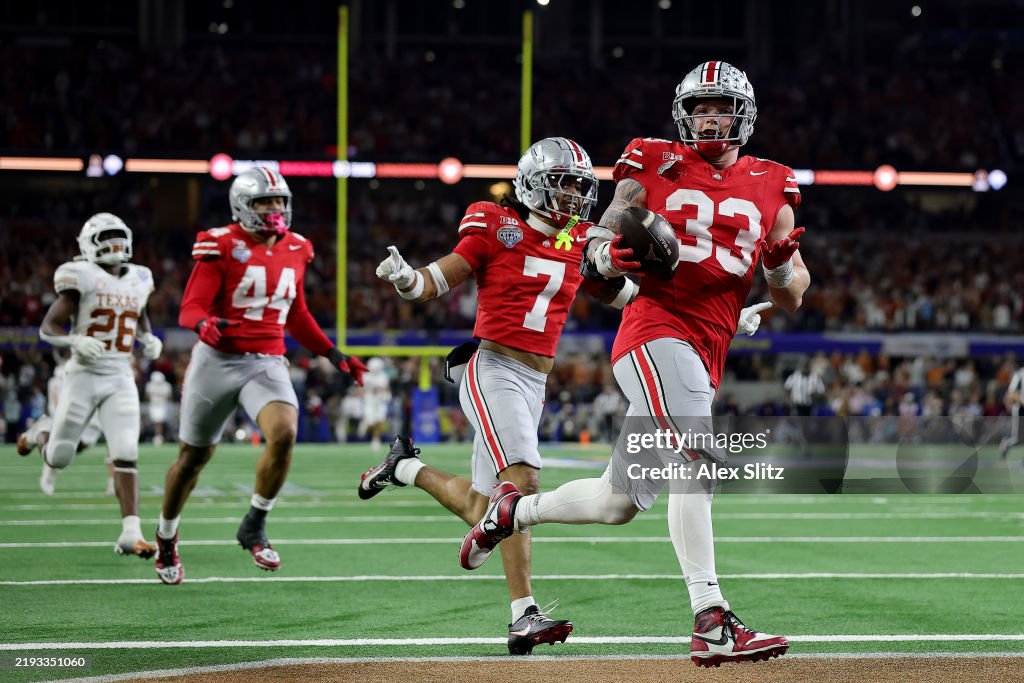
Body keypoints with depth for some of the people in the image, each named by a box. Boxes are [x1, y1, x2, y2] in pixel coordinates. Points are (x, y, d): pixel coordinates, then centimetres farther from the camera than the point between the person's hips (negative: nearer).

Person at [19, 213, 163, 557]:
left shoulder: (138, 280, 8)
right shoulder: (82, 277, -8)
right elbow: (48, 328, -7)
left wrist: (149, 339, 9)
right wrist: (76, 341, -26)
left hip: (121, 379, 3)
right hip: (85, 375, -3)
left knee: (126, 455, -12)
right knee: (58, 459, 5)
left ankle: (130, 533, -15)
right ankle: (40, 438, 42)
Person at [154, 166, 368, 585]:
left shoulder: (295, 250, 7)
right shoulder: (223, 246, -10)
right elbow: (190, 309, -15)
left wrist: (334, 356, 19)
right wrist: (205, 324, -37)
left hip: (268, 363, 3)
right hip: (218, 361, -3)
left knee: (284, 434, -25)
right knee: (194, 456, 10)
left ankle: (254, 527, -7)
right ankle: (166, 537, 34)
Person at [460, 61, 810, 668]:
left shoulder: (770, 189, 14)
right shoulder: (655, 168, 6)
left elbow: (792, 298, 15)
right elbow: (597, 248, 9)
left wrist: (784, 265, -8)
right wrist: (609, 257, -15)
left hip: (704, 356, 6)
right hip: (657, 329, -6)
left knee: (618, 503, 12)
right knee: (699, 466, -24)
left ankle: (514, 510, 36)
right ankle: (713, 625, -28)